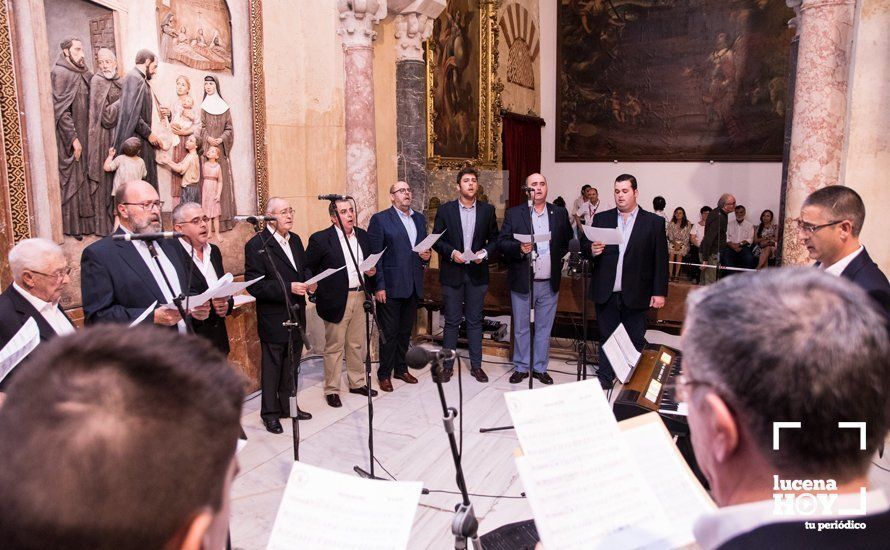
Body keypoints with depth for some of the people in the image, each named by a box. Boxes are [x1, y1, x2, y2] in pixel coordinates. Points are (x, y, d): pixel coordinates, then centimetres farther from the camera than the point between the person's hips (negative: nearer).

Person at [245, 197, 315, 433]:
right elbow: (254, 285, -19)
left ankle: (288, 406, 34)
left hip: (297, 315, 7)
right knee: (272, 367, 7)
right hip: (274, 319, -7)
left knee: (292, 365, 18)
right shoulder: (256, 245, -14)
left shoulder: (295, 239, 8)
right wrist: (288, 288, -25)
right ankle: (270, 413, 23)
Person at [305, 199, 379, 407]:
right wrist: (316, 291, -12)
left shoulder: (362, 235, 9)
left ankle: (357, 382, 30)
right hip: (336, 300, -5)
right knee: (334, 346, 5)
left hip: (359, 296, 5)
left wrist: (372, 271, -1)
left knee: (357, 344, 15)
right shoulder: (320, 239, -9)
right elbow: (307, 269, -4)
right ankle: (331, 390, 17)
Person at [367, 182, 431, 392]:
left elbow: (426, 246, 22)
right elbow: (374, 255, -9)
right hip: (390, 287, -6)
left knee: (405, 331, 15)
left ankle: (401, 368, 30)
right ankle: (384, 374, 17)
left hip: (413, 286, 6)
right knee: (389, 333, 3)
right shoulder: (380, 219, -6)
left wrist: (426, 256, -2)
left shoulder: (420, 218, 13)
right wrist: (378, 286, -14)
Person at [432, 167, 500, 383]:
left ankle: (476, 365, 19)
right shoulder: (445, 209, 0)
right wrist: (451, 252, -15)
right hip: (452, 273, -1)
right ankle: (448, 365, 16)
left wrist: (485, 252, -10)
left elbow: (494, 238, 8)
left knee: (475, 321, 9)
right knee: (452, 321, 5)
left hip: (477, 273, 1)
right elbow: (436, 240, 1)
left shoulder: (487, 210, 4)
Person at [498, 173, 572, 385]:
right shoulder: (514, 214, -1)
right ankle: (521, 367, 23)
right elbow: (501, 243, -5)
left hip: (549, 284, 2)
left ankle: (540, 367, 24)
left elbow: (568, 242, 14)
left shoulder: (560, 214, 6)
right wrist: (519, 248, -22)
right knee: (521, 328, 9)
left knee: (544, 328, 11)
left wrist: (558, 259, 2)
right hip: (522, 282, -2)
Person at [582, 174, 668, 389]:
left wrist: (659, 292, -5)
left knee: (636, 340, 8)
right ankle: (605, 378, 23)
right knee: (606, 337, 11)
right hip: (606, 293, 2)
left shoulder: (654, 222, 1)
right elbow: (584, 246, 7)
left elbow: (660, 259, -1)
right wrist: (592, 250, -17)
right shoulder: (601, 219, 8)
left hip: (635, 294, -2)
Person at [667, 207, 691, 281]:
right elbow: (670, 236, 3)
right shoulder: (671, 224, 6)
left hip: (683, 243, -1)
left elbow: (687, 237, -2)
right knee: (671, 253, -26)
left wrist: (680, 245, -14)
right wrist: (675, 243, -13)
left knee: (679, 254, -26)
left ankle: (676, 275, -22)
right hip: (673, 242, 1)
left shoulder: (688, 224, 1)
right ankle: (670, 275, -26)